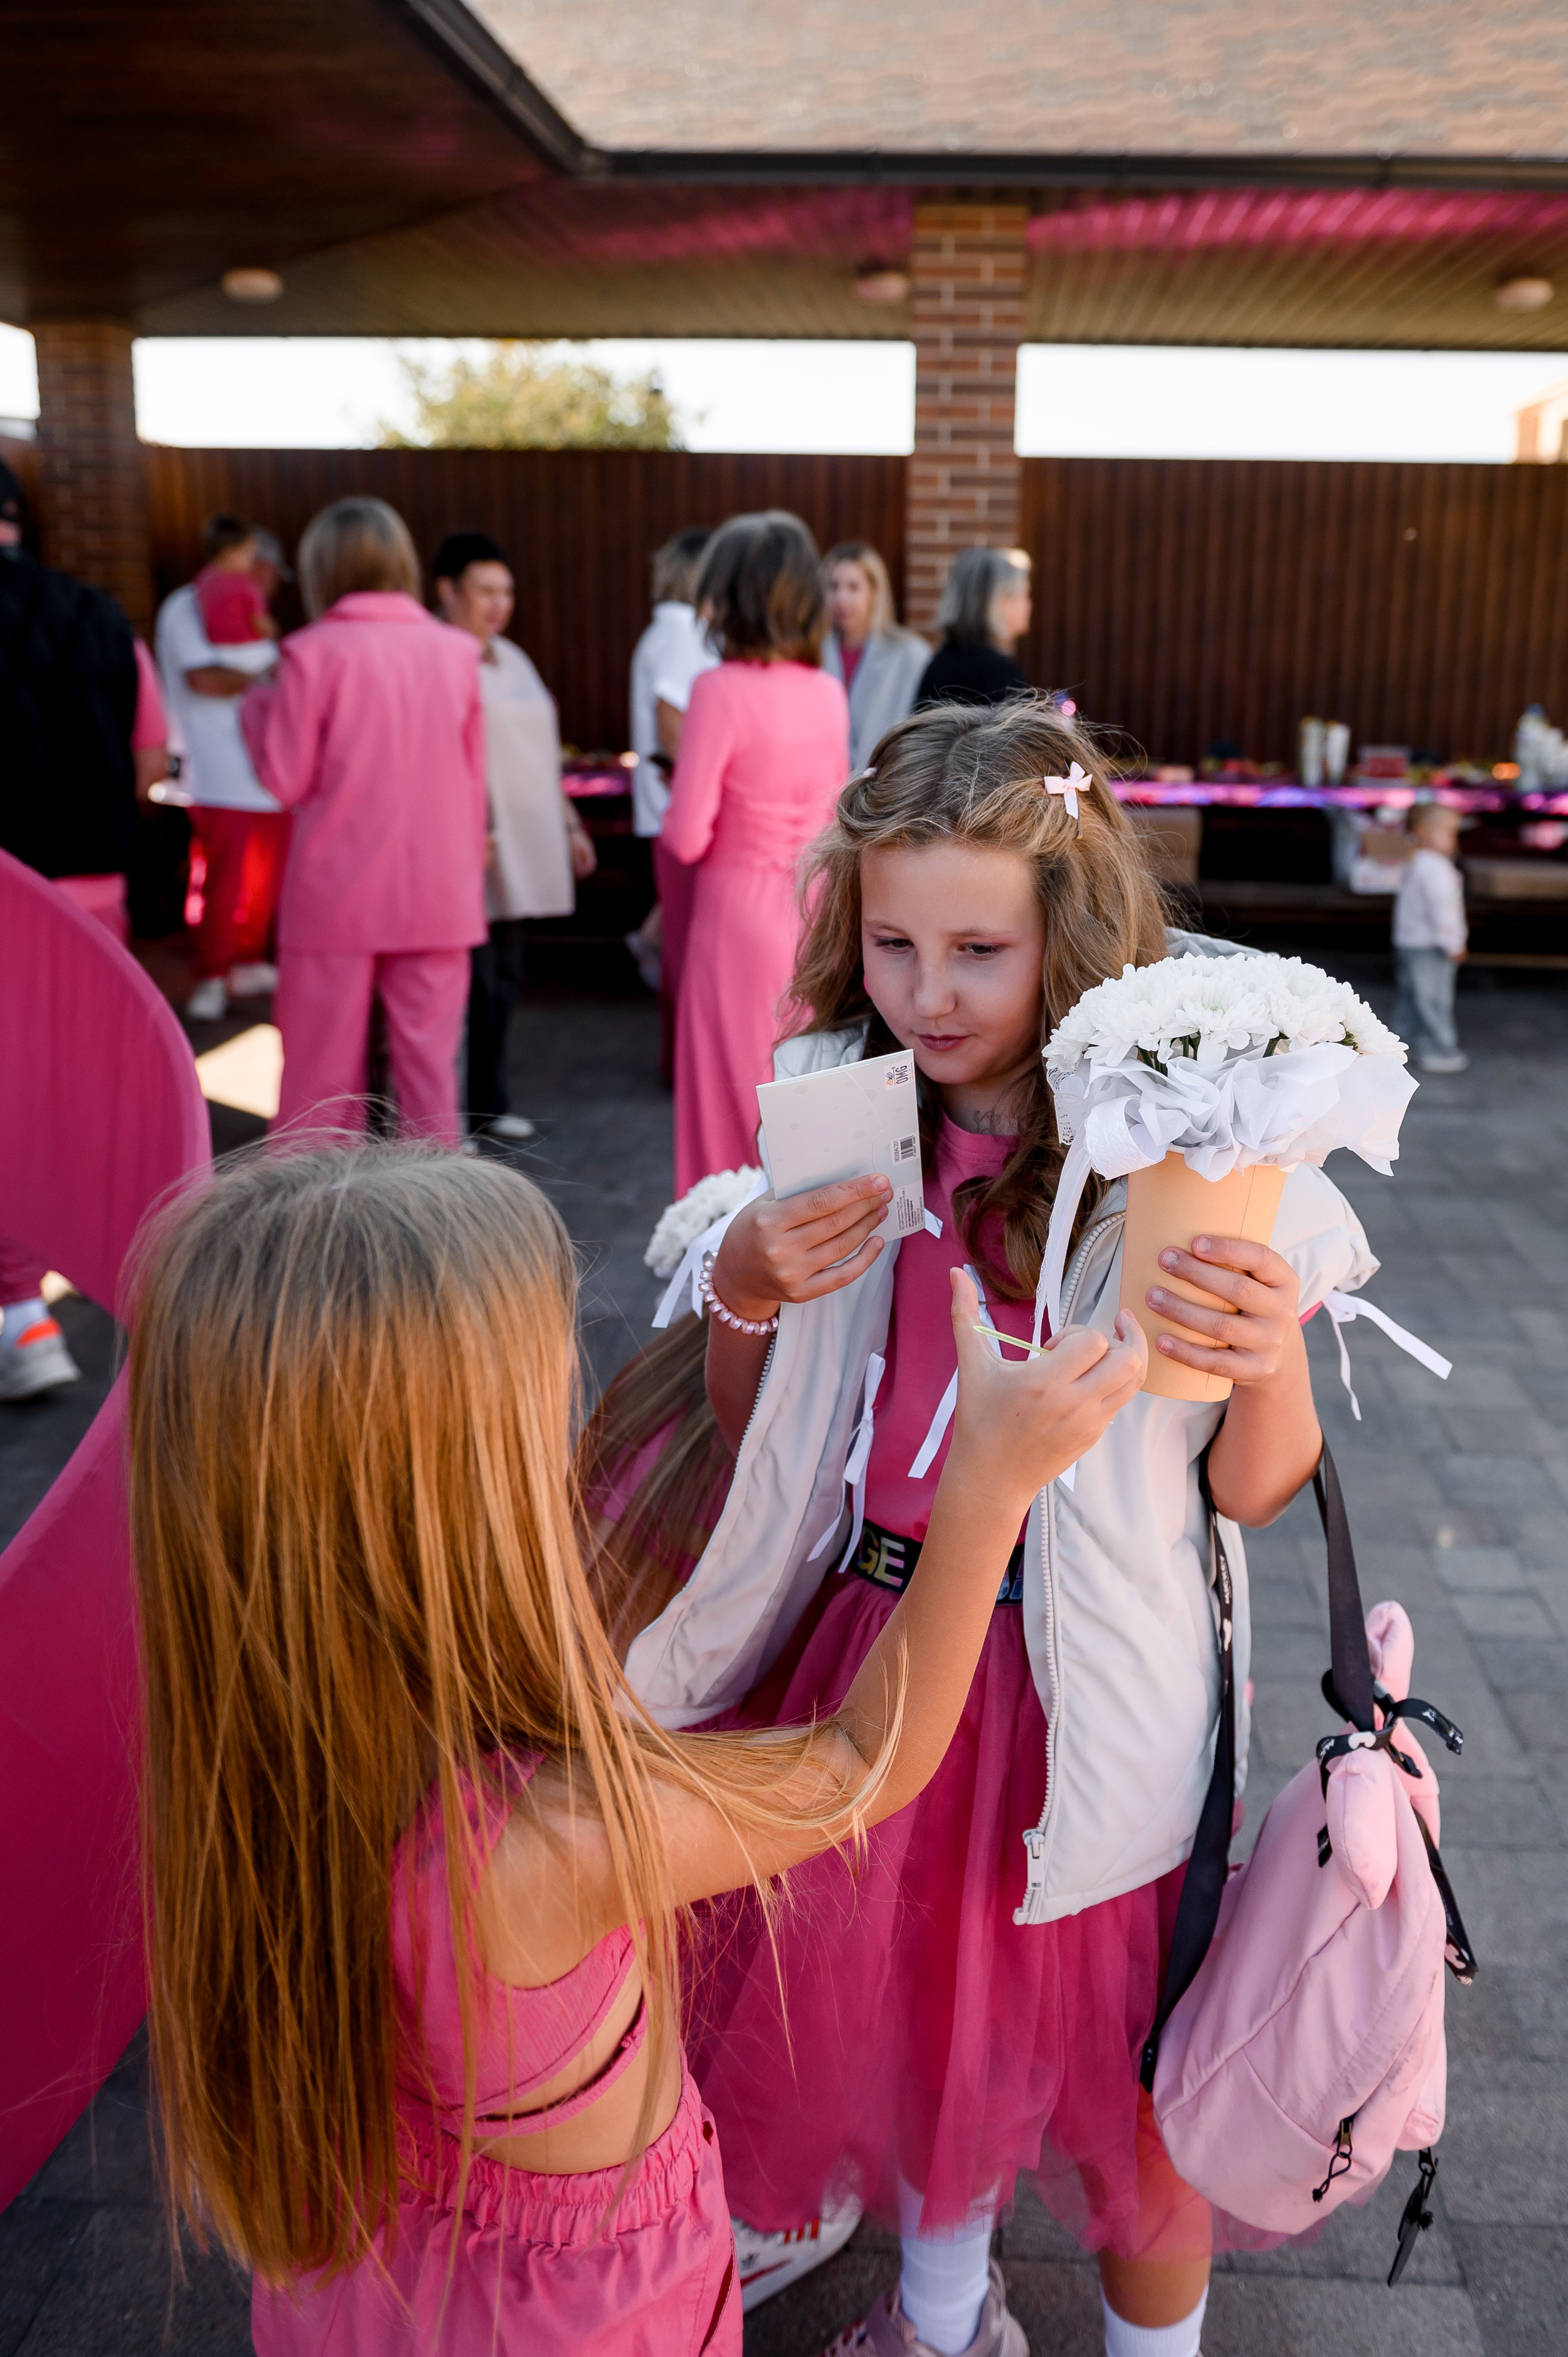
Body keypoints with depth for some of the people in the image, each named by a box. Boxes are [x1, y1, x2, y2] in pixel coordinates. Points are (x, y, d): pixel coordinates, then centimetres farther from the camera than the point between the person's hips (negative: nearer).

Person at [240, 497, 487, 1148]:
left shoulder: (313, 652, -9)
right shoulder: (455, 650, 2)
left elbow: (286, 780, -5)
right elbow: (474, 777, 7)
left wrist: (257, 705, 12)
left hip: (337, 896, -2)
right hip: (438, 895, 3)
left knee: (323, 1068, 8)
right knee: (429, 1059, 8)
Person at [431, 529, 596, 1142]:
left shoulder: (511, 659, 19)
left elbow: (542, 754, 24)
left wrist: (570, 825, 22)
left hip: (520, 846, 8)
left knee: (504, 977, 12)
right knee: (469, 979, -10)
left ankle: (487, 1102, 22)